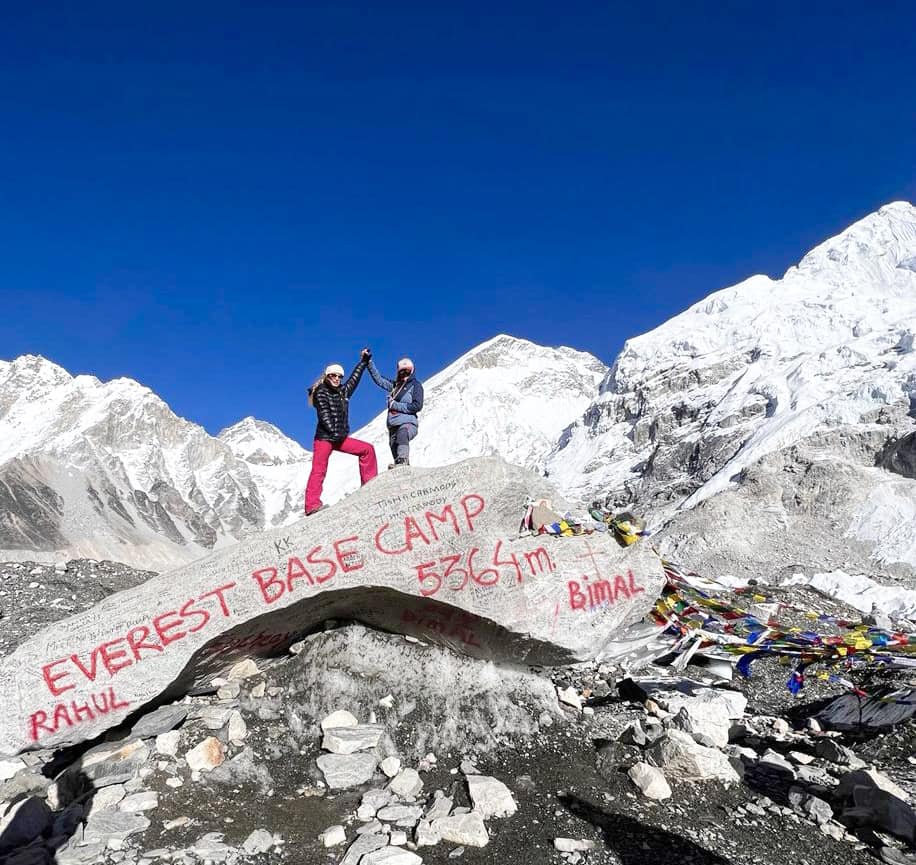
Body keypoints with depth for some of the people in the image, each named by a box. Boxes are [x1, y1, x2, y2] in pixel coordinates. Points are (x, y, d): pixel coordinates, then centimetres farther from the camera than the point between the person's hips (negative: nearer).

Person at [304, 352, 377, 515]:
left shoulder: (343, 392, 17)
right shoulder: (321, 393, -4)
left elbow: (354, 379, 30)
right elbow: (324, 415, -14)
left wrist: (364, 361, 36)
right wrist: (333, 432, -24)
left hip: (340, 438, 8)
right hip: (324, 438, -8)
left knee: (367, 449, 7)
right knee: (319, 470, -15)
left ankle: (369, 483, 10)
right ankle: (311, 505, -20)